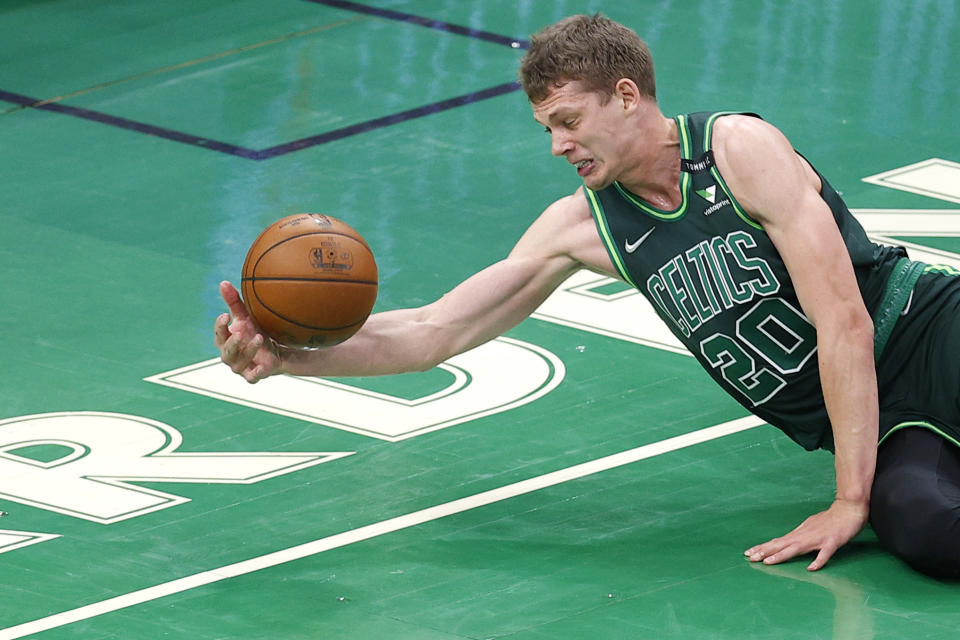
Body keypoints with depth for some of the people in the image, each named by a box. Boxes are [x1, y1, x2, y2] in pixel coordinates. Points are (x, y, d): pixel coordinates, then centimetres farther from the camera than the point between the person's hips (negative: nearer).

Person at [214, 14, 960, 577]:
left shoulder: (739, 151, -14)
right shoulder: (584, 225, 3)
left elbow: (844, 323, -19)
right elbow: (434, 333, 3)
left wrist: (850, 500, -22)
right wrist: (289, 355, -12)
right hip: (864, 426, 4)